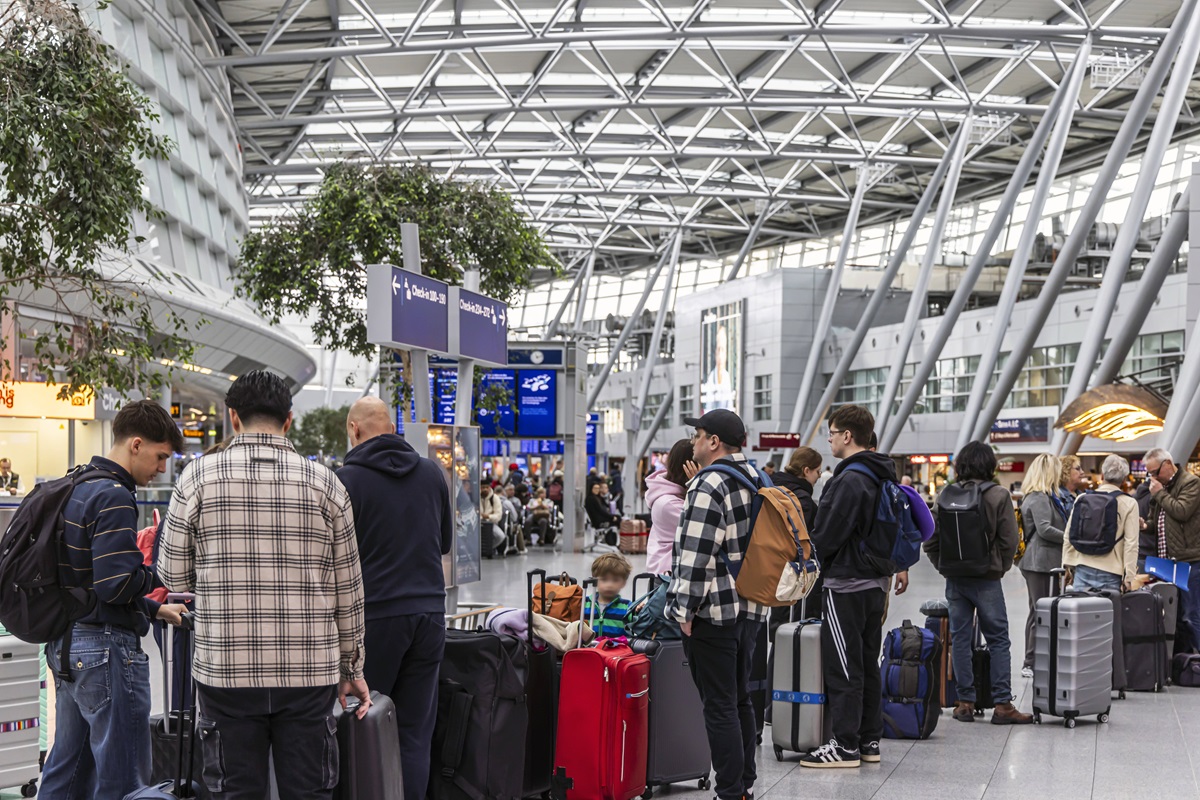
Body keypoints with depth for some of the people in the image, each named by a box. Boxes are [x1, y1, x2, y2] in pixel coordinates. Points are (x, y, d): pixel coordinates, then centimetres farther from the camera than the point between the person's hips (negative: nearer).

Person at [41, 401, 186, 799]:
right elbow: (115, 585, -24)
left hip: (66, 644, 10)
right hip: (106, 648, -10)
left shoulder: (79, 488, 15)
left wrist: (155, 609, 18)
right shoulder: (113, 497, -17)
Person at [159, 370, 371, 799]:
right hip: (308, 672, 1)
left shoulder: (198, 477, -2)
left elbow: (173, 576, 3)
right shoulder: (324, 482, 1)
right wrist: (351, 667, 15)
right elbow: (347, 589, 5)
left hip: (226, 669, 0)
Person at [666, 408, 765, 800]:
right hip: (751, 607, 9)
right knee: (740, 700, 17)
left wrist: (685, 610, -15)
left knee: (720, 707, -3)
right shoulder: (758, 479, 12)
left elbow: (697, 554, -20)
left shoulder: (709, 485, -16)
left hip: (714, 611, -9)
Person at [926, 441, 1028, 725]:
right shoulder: (998, 495, -7)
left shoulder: (946, 496, 0)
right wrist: (1001, 568, 6)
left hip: (955, 579, 3)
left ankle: (965, 702, 12)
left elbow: (930, 540, 2)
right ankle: (1002, 704, 2)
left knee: (960, 639, 9)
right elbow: (1009, 540, -8)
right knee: (998, 640, 4)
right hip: (987, 579, -3)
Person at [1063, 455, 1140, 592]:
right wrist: (1129, 577, -2)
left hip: (1082, 570, 3)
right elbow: (1131, 543, -5)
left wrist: (1067, 566, 17)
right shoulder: (1129, 504, -2)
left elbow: (1068, 537, 9)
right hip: (1109, 574, -3)